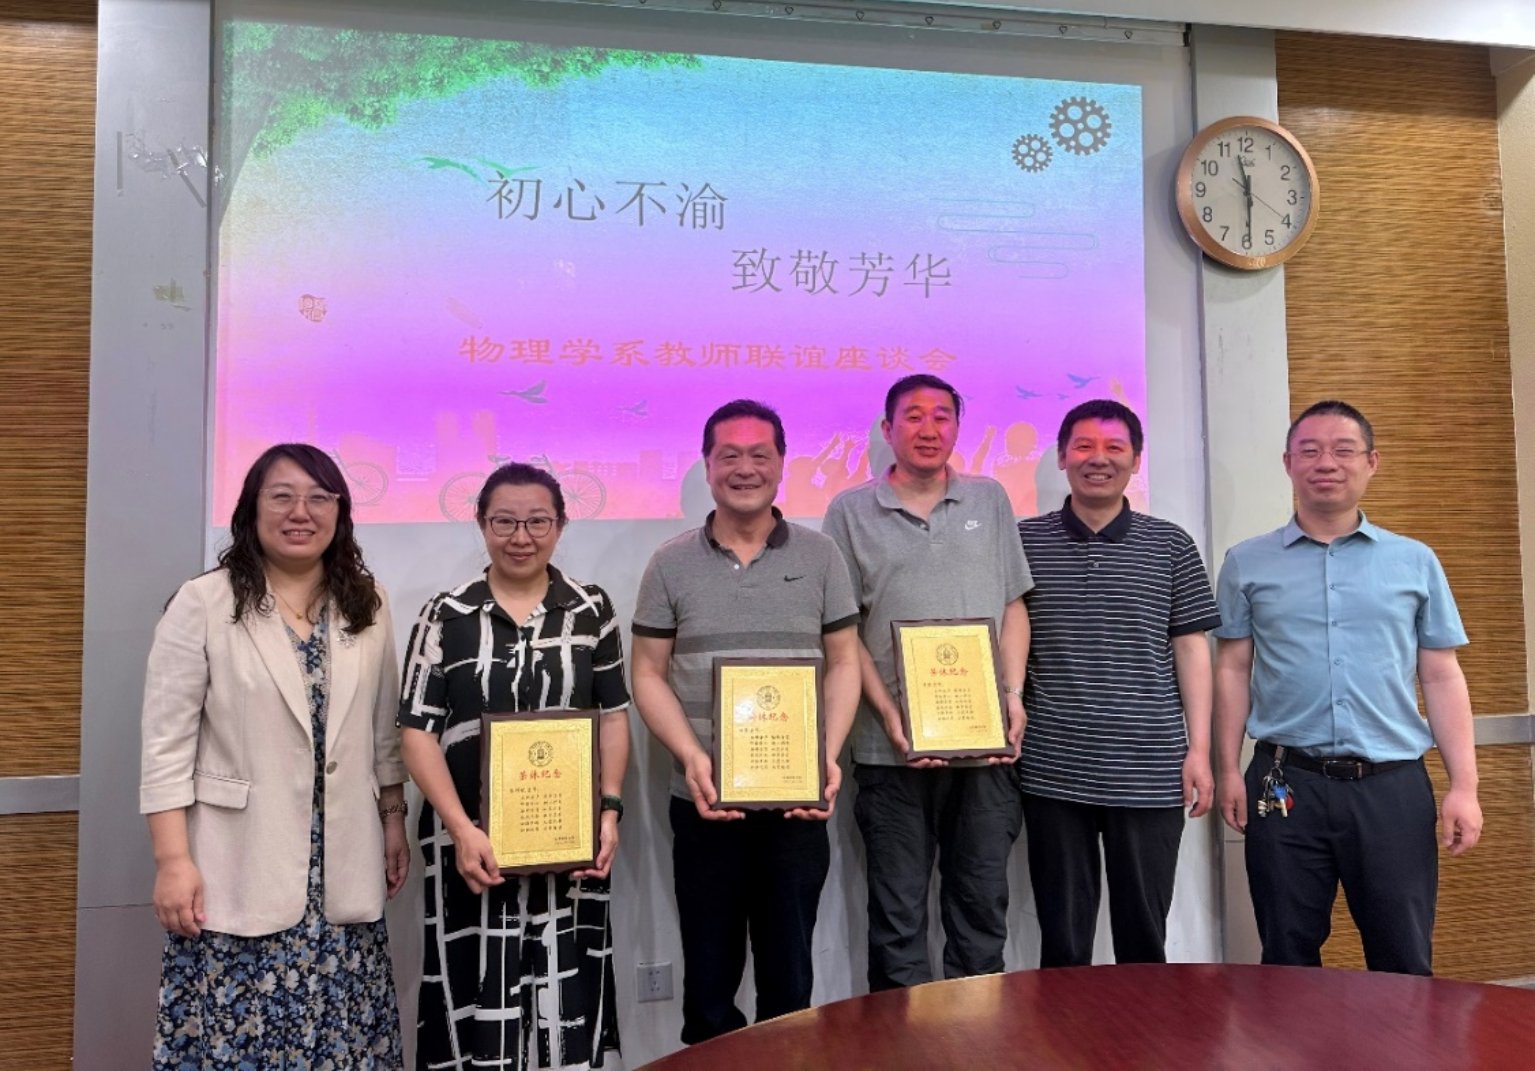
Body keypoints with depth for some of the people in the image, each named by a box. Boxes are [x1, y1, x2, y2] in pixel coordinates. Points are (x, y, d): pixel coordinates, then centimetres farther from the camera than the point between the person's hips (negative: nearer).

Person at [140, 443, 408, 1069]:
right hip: (239, 872, -3)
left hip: (343, 871, 3)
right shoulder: (202, 604, -6)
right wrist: (173, 861, -10)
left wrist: (394, 820, 12)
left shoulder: (368, 607, 6)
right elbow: (167, 744, -7)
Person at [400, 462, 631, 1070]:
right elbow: (418, 732, -3)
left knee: (565, 994, 6)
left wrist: (610, 809, -3)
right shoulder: (446, 616, 0)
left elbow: (614, 717, 8)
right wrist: (461, 828, -12)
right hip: (473, 843, -1)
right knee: (477, 995, 6)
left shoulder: (591, 610, 5)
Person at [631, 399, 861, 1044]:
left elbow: (843, 664, 5)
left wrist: (830, 754, -9)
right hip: (704, 802, 0)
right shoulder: (671, 565, 1)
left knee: (790, 972, 13)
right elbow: (648, 676, 2)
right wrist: (691, 757, -13)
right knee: (709, 972, 13)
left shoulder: (819, 557, 3)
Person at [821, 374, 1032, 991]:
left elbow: (1013, 608, 12)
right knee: (898, 913, 7)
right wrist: (887, 712, -9)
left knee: (983, 904, 12)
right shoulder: (851, 512, 3)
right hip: (893, 749, -2)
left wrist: (1014, 694, -1)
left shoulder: (989, 500, 11)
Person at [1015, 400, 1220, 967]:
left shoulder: (1169, 545, 5)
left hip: (1151, 772, 0)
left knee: (1144, 934, 11)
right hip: (1052, 771, 0)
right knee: (1062, 938, 9)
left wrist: (1199, 748, 0)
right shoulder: (1025, 541, 4)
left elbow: (1191, 648, 5)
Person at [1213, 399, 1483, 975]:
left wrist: (1463, 786, 1)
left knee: (1406, 964, 9)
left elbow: (1442, 677, 7)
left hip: (1394, 785, 1)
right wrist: (1228, 769, 0)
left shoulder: (1415, 562, 8)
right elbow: (1232, 669, 6)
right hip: (1287, 784, 0)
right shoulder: (1247, 562, 5)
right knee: (1289, 962, 10)